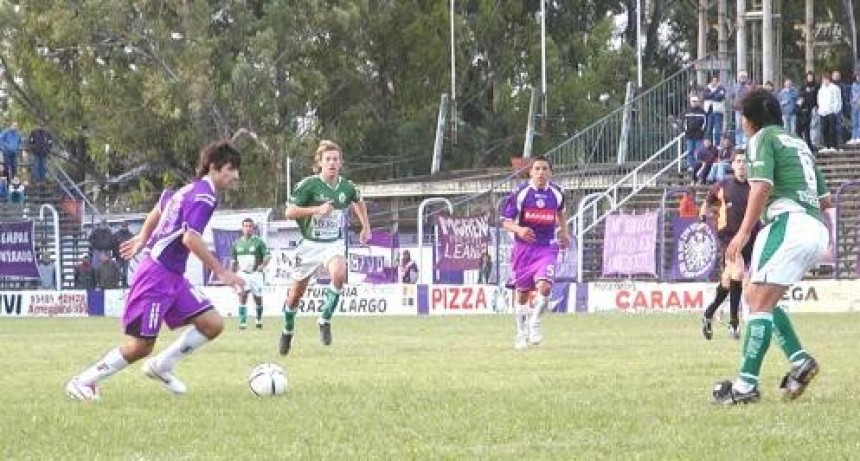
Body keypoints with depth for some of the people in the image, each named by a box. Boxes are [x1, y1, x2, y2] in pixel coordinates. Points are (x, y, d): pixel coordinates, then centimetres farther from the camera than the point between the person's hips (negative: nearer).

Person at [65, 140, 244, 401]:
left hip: (173, 277, 10)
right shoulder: (205, 195, -15)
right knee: (141, 346, -6)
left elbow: (159, 209, 30)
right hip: (158, 274, -10)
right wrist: (221, 272, -20)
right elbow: (190, 238, -25)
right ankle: (83, 381, 7)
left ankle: (161, 366, 11)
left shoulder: (191, 189, 15)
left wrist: (143, 239, 42)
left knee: (213, 324, -1)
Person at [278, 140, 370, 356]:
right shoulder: (308, 185, -13)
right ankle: (288, 331, 31)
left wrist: (366, 227, 20)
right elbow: (289, 212, -15)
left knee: (339, 275, -30)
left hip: (335, 242, 2)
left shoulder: (346, 186, 0)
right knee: (297, 292, 6)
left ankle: (325, 320, -14)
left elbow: (358, 202, 24)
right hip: (310, 243, -1)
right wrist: (317, 210, -25)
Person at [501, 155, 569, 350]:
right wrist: (519, 229, -29)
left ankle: (534, 323, 2)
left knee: (544, 286, -20)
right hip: (524, 247, -1)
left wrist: (563, 232, 19)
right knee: (522, 292, 8)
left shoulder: (557, 193, 0)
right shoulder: (520, 193, -10)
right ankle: (521, 332, 26)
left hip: (547, 248, 1)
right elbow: (506, 222, -10)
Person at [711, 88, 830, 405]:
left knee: (759, 301, -12)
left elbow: (761, 186, -13)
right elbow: (824, 199, 25)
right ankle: (799, 360, 2)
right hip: (816, 230, 9)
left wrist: (743, 232, -16)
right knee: (757, 297, 16)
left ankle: (746, 385, -20)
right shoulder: (799, 144, 27)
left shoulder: (762, 138, 3)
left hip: (788, 222, -9)